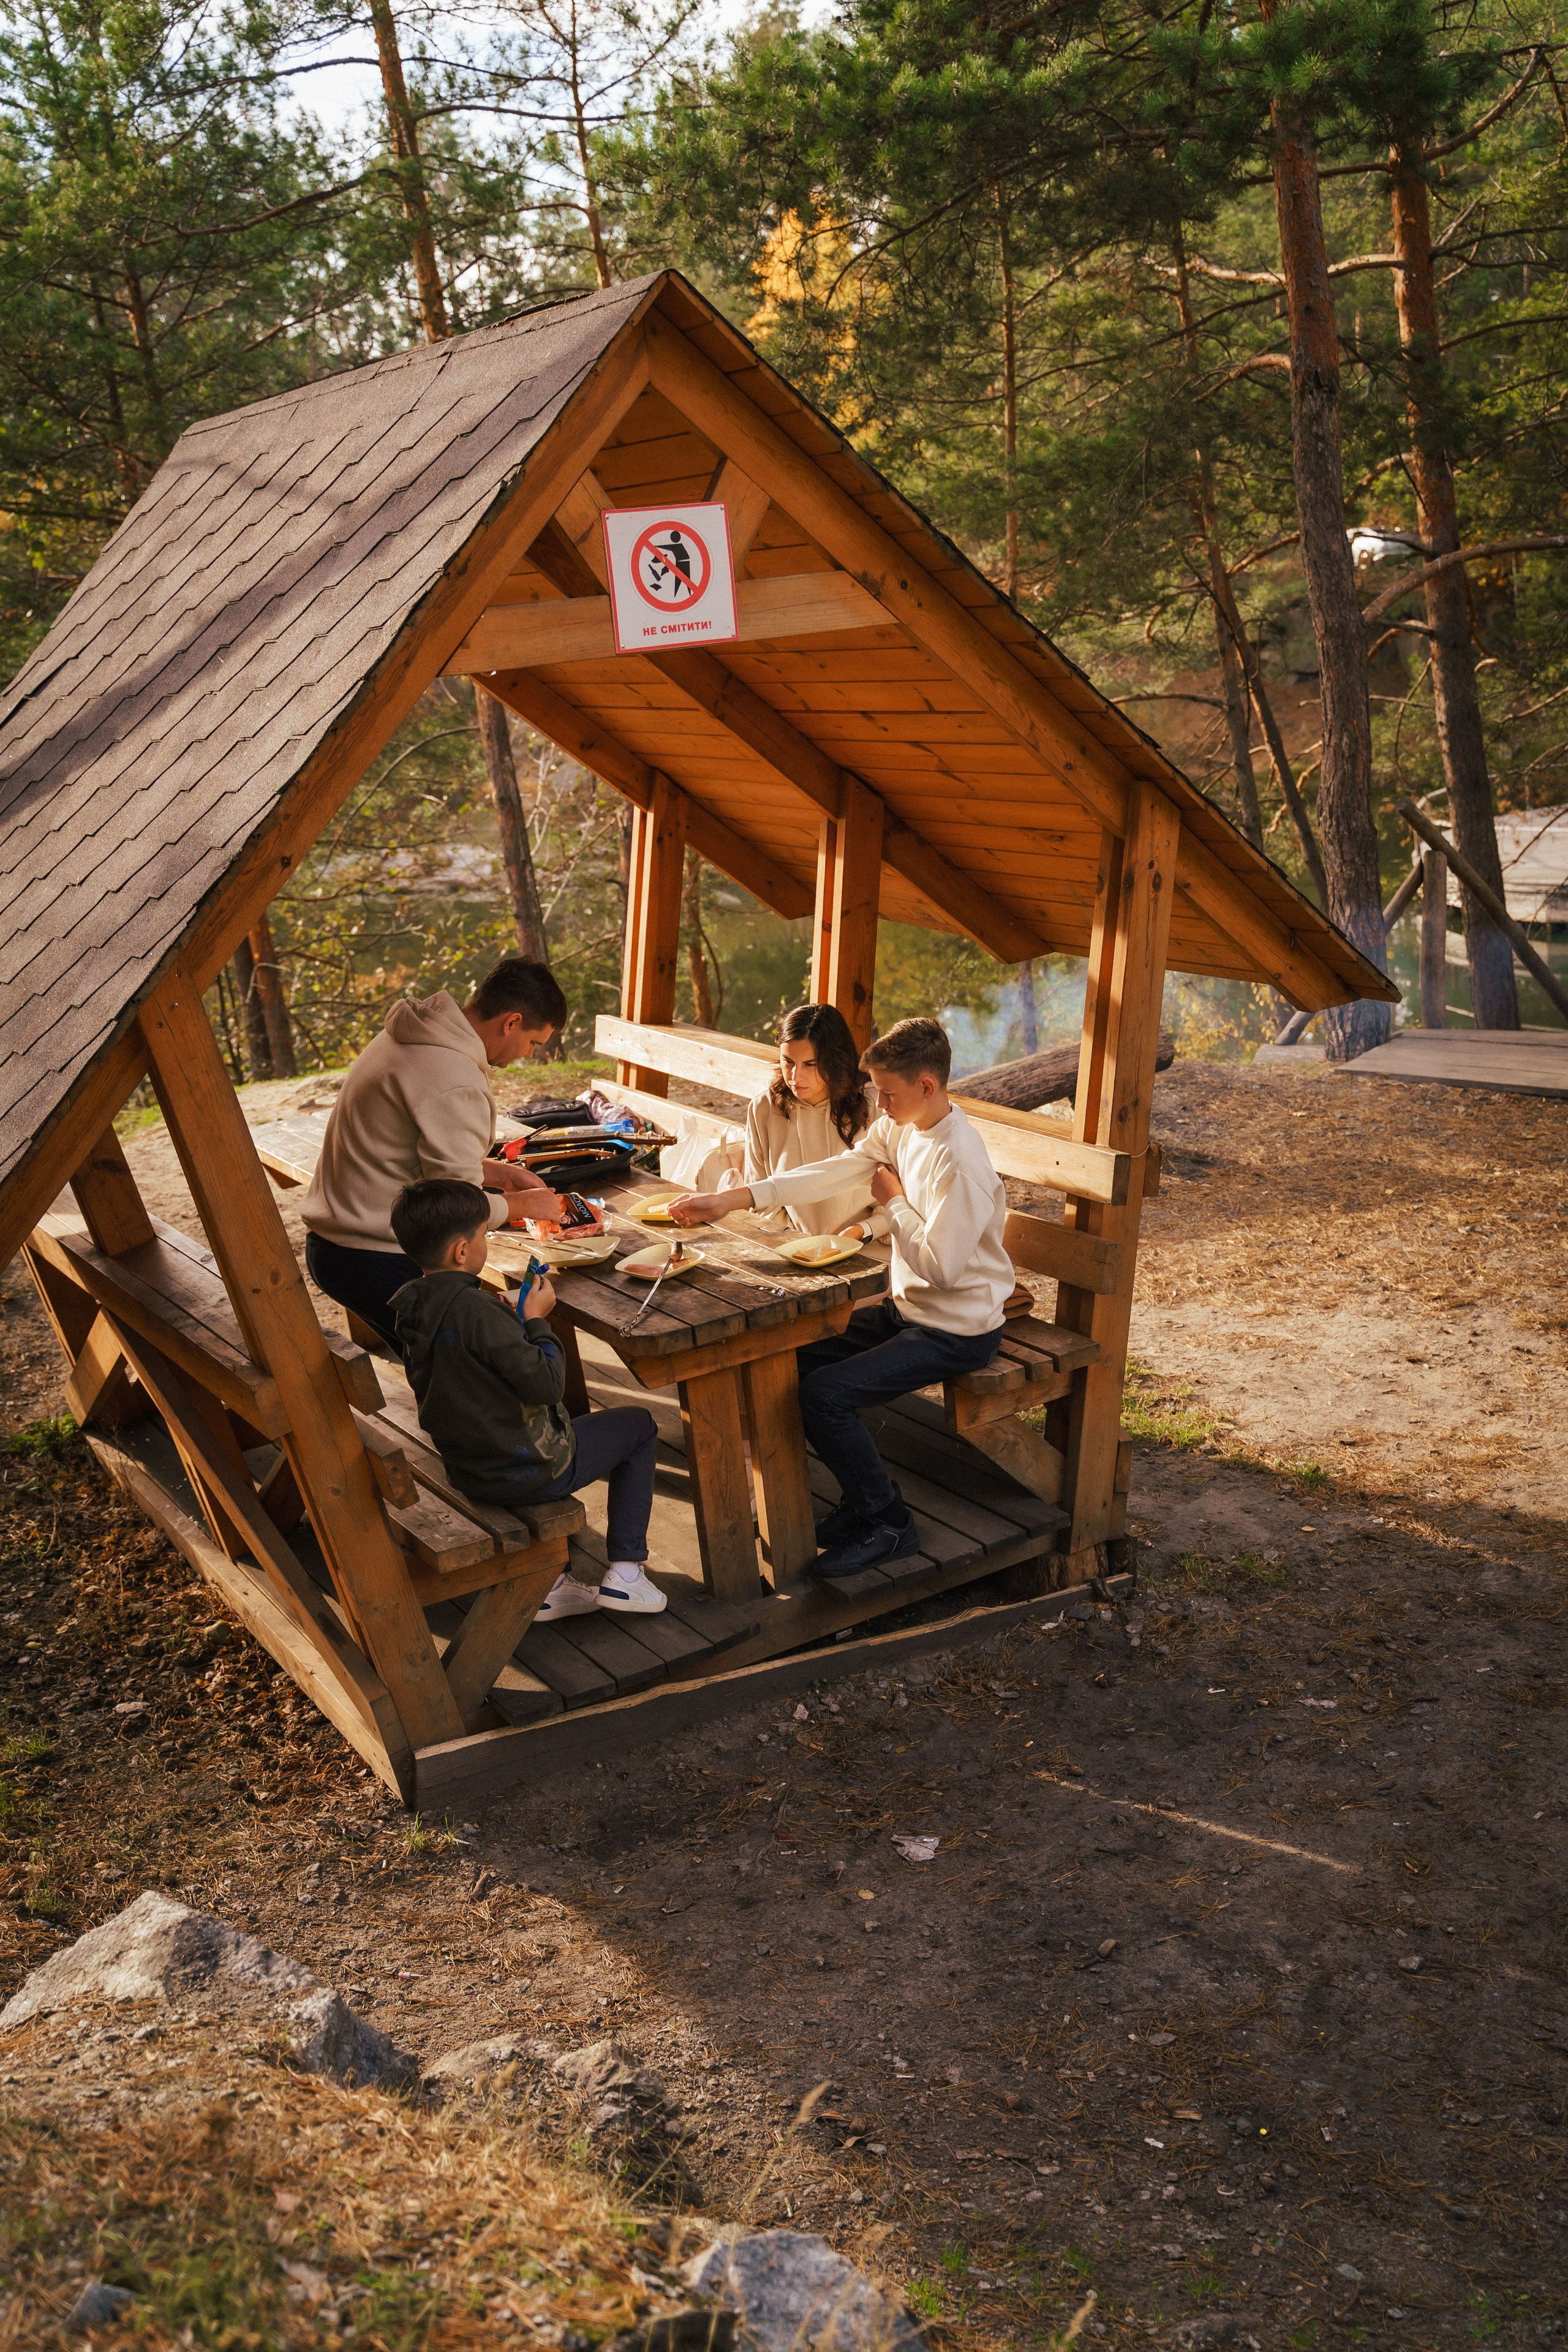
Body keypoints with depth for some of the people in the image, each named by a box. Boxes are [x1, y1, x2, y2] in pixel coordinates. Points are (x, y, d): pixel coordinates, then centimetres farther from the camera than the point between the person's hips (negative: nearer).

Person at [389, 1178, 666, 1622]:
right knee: (638, 1426, 13)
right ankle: (624, 1572, 12)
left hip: (468, 1472, 8)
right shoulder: (477, 1310, -28)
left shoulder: (411, 1308, -1)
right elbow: (547, 1384, -25)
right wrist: (537, 1320, -10)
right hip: (527, 1472, -8)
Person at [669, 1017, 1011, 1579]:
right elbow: (830, 1173, 1)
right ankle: (864, 1500, 16)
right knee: (795, 1360, 6)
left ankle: (886, 1524, -1)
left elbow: (940, 1266, -27)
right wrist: (730, 1199, -4)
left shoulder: (959, 1163, -26)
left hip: (958, 1331, -10)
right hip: (909, 1309, 10)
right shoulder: (899, 1128, 2)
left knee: (825, 1392, -20)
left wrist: (893, 1201, -13)